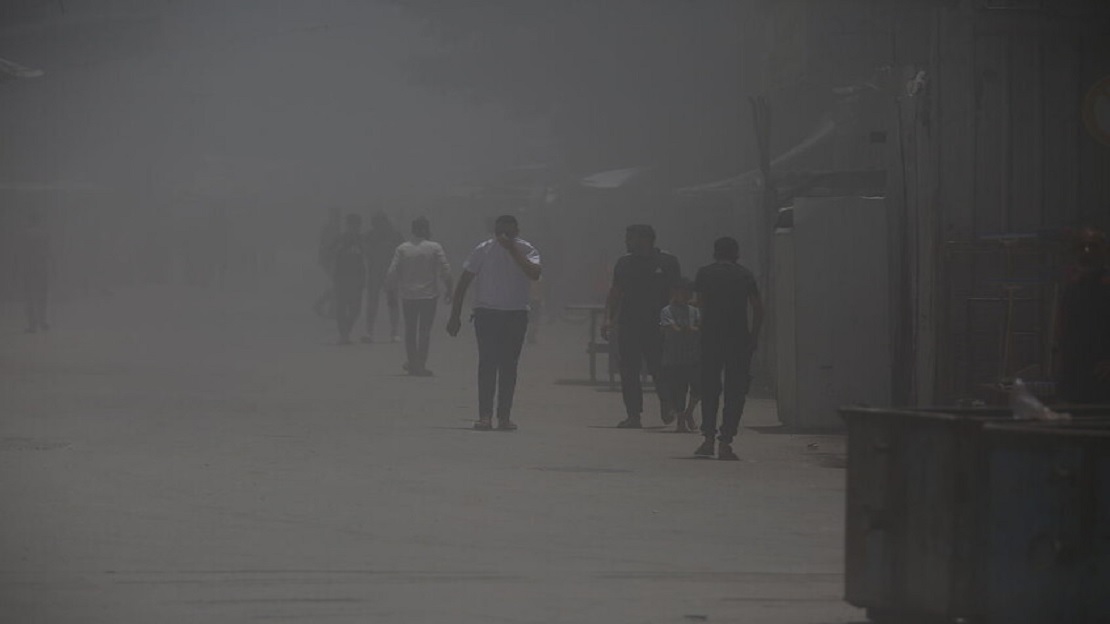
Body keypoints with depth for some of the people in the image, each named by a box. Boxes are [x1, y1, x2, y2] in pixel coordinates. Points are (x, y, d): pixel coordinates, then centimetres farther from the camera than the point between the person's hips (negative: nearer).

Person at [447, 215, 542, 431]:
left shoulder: (525, 250, 0)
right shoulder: (483, 251, 0)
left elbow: (535, 273, -21)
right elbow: (463, 283, 4)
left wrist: (512, 249, -21)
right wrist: (455, 315, 0)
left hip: (516, 315, 1)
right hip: (487, 313, -1)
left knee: (509, 365, 1)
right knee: (487, 363, -9)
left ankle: (504, 415, 6)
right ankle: (485, 415, -11)